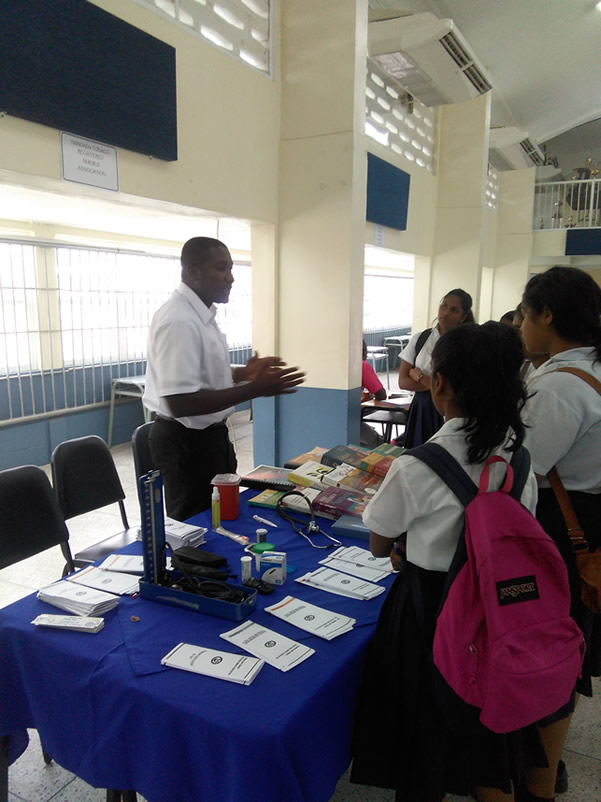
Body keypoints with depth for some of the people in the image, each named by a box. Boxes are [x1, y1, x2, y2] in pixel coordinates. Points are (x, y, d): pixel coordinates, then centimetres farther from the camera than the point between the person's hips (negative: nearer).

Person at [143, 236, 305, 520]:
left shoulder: (201, 313, 8)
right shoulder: (179, 320, -24)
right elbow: (179, 403, -31)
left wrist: (243, 373, 4)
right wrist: (254, 389, -29)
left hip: (208, 435, 10)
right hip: (187, 442, -10)